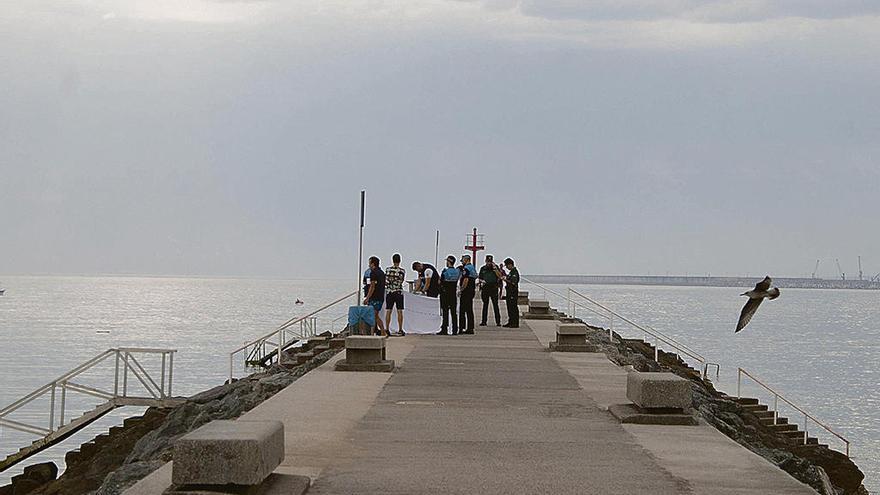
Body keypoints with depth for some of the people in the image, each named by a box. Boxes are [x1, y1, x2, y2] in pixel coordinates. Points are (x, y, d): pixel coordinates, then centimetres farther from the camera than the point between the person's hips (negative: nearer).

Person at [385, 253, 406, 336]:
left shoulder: (388, 269, -1)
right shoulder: (402, 271, -6)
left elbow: (385, 281, 2)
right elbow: (402, 281, 4)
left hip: (389, 292, 2)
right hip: (399, 292, -2)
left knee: (388, 311, 5)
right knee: (399, 311, 3)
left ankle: (387, 329, 4)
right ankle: (400, 330, 2)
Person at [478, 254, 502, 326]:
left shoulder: (495, 267, 2)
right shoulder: (483, 268, 10)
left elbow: (500, 276, -10)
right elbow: (480, 278, 16)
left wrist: (495, 268, -18)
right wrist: (482, 281, -6)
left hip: (494, 288, -3)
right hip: (485, 288, 3)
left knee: (495, 305, -6)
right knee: (485, 305, 7)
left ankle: (498, 321, -5)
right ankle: (483, 321, 11)